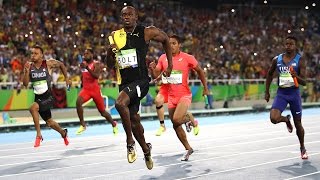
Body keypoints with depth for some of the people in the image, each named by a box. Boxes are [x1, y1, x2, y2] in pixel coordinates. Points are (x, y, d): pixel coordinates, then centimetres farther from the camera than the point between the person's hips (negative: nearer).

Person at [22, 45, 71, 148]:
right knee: (49, 122, 19)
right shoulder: (29, 66, -3)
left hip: (48, 97, -5)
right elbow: (25, 84, -7)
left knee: (33, 108, -31)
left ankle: (38, 135, -18)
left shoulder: (48, 64, -10)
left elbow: (61, 65, 9)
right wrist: (26, 71, -21)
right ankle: (63, 133, 49)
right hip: (38, 98, 5)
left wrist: (66, 78, 10)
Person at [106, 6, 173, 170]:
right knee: (133, 119, 15)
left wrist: (170, 65, 12)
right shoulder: (115, 36, 8)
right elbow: (110, 66, 12)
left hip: (140, 80, -6)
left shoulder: (147, 32, -4)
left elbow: (165, 40, 14)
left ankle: (130, 142, -14)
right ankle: (146, 150, 38)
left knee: (120, 103, -31)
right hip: (124, 82, 6)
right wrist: (110, 52, -10)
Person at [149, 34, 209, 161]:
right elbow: (155, 75, 7)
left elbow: (200, 71, 5)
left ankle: (190, 119, 9)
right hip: (171, 97, 5)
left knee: (176, 119, -26)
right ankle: (188, 149, 25)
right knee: (176, 126, 8)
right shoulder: (163, 58, 4)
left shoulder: (187, 58, -7)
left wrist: (205, 88, 7)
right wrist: (152, 68, -16)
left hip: (184, 95, -5)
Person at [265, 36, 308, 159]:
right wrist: (267, 92, 14)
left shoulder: (300, 60, -7)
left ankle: (302, 148, 30)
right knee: (274, 118, -20)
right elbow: (270, 74, 16)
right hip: (281, 93, 2)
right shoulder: (277, 59, 1)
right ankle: (286, 119, 18)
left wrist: (296, 76, -33)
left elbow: (304, 82, -12)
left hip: (294, 93, -1)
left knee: (298, 123, 7)